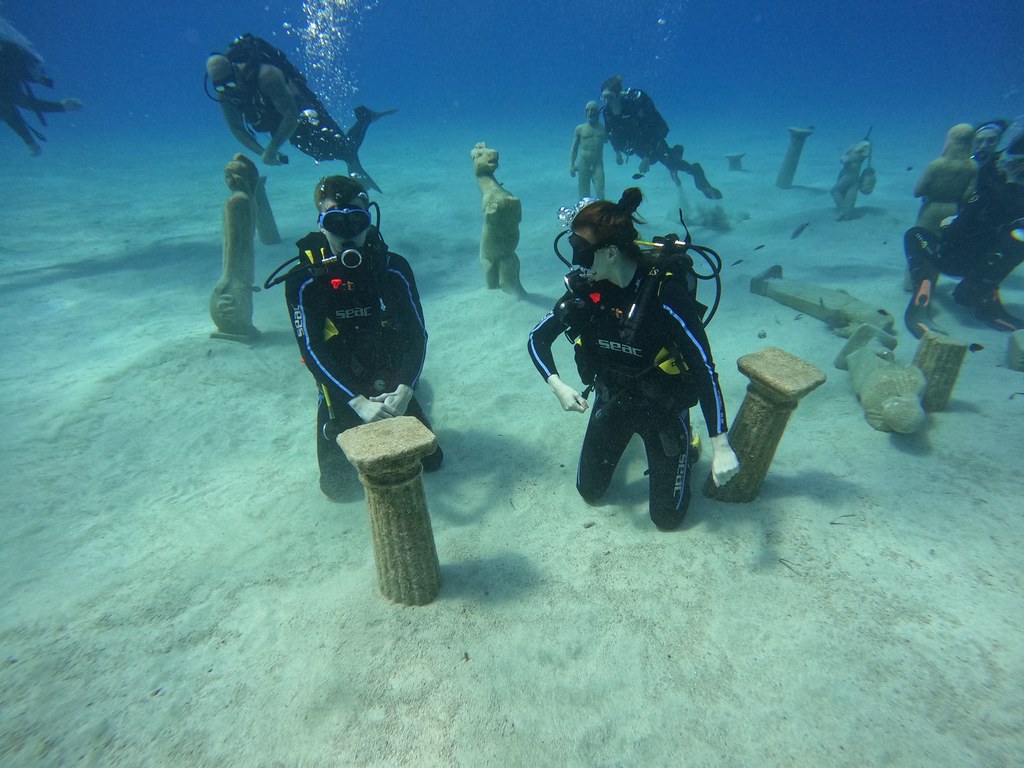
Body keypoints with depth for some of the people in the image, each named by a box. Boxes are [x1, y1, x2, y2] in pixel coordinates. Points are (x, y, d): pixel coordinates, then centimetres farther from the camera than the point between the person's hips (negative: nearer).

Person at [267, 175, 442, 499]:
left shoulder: (393, 268, -11)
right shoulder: (303, 280, -15)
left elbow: (417, 334, -13)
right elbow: (312, 351, -19)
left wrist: (404, 390, -29)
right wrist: (360, 403, -30)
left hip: (392, 386, 1)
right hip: (342, 392, -1)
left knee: (430, 461, 6)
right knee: (337, 486, 3)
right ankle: (356, 432, 34)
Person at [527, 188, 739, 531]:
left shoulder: (666, 293, -30)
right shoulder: (585, 289, -15)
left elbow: (705, 368, -27)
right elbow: (538, 338, -5)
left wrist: (720, 446, -29)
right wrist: (558, 386, -22)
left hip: (663, 407, -4)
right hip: (612, 400, 4)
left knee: (667, 516, 7)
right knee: (589, 490, 17)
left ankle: (684, 446, 32)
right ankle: (622, 438, 42)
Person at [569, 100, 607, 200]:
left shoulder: (604, 128, 8)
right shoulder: (580, 128, 7)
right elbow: (574, 149, 8)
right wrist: (571, 165, -1)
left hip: (598, 165, 0)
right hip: (583, 165, 0)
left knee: (600, 194, -11)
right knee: (584, 196, 1)